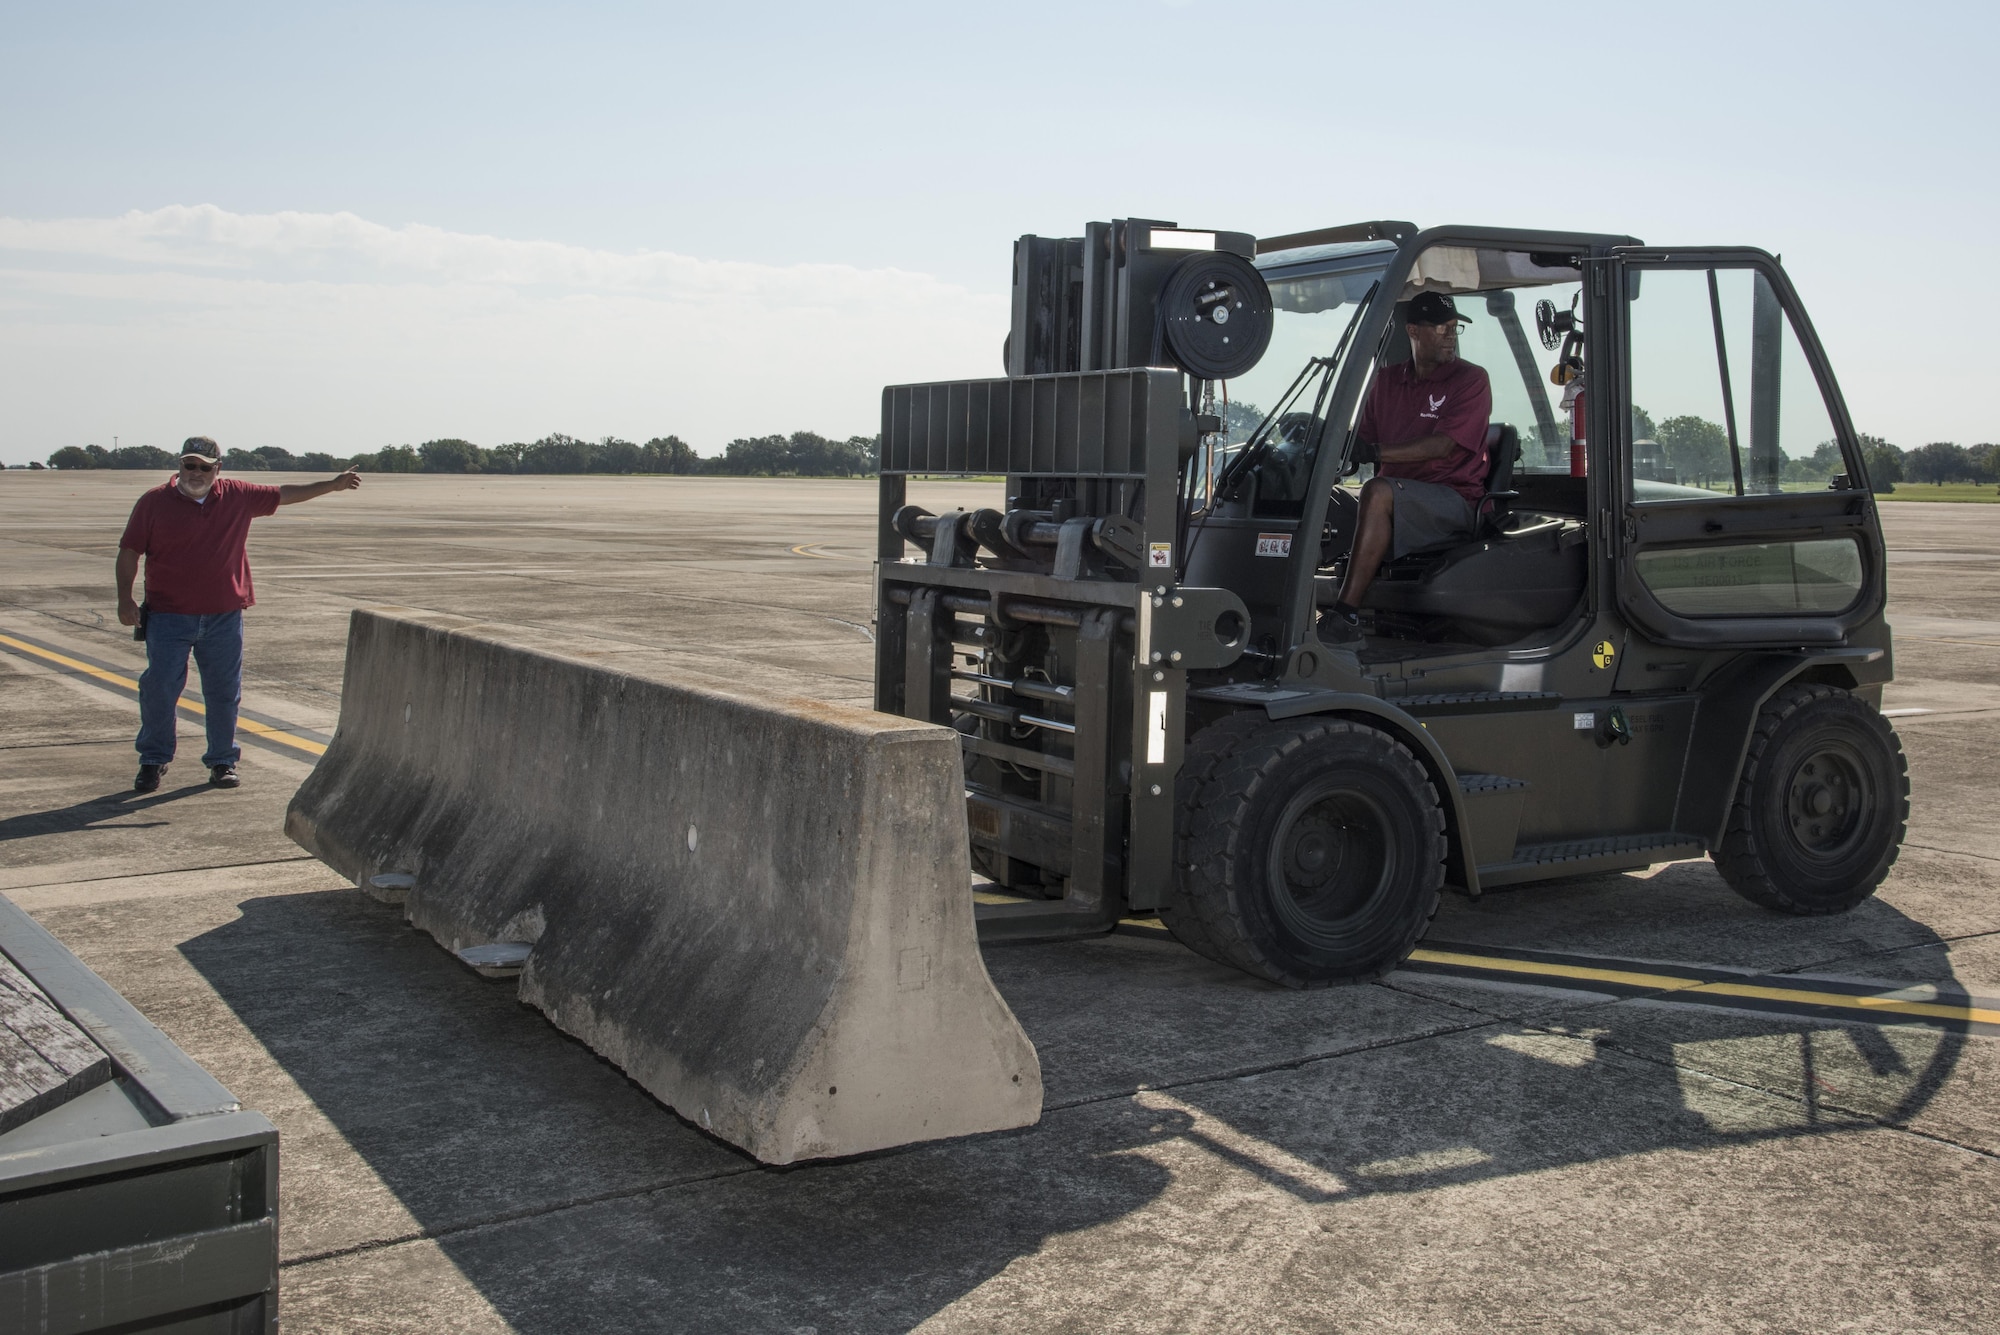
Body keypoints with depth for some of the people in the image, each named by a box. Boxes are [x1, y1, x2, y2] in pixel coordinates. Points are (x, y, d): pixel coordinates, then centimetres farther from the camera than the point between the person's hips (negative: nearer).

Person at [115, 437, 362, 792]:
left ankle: (222, 761, 20)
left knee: (224, 693, 7)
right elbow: (129, 552, 1)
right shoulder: (154, 502, -2)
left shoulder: (238, 496, 5)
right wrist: (125, 599, -8)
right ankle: (153, 762, 13)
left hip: (224, 617, 2)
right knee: (159, 689, -1)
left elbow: (283, 495, 18)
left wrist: (332, 485, 19)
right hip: (168, 616, -2)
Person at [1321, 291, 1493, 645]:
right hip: (1397, 505, 5)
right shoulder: (1386, 381, 18)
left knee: (1378, 491, -33)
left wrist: (1375, 452, -26)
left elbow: (1442, 445, -13)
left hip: (1454, 502, -5)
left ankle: (1346, 614, -39)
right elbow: (1362, 440, 13)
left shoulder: (1471, 380, 2)